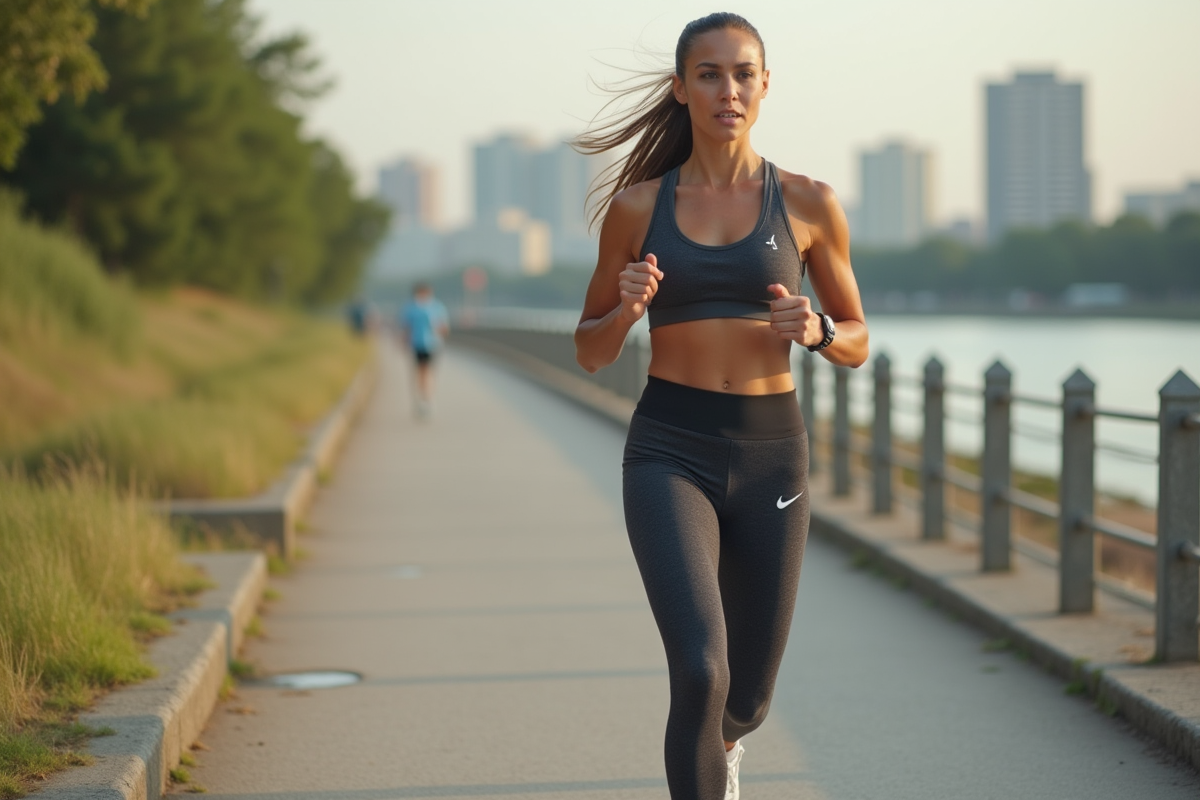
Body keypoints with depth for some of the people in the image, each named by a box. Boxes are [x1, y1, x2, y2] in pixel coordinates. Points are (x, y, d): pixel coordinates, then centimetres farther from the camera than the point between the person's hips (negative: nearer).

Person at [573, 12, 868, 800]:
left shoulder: (809, 204, 1)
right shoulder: (637, 205, 2)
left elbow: (855, 344, 10)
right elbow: (592, 351, 10)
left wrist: (814, 327, -13)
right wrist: (626, 307, -13)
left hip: (770, 459, 2)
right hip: (670, 455, -1)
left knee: (746, 697, 14)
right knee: (701, 671, -24)